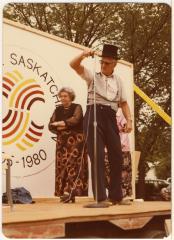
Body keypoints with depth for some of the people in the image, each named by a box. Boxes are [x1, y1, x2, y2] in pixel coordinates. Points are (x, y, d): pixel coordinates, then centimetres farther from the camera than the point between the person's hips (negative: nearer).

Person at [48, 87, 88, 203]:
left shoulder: (77, 107, 1)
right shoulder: (58, 110, 15)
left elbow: (75, 119, -17)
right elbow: (51, 125, 10)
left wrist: (60, 123, -12)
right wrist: (59, 128, -10)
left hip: (75, 140, -5)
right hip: (62, 141, 5)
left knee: (72, 164, -15)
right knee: (62, 166, -2)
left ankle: (69, 191, -21)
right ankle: (70, 194, 1)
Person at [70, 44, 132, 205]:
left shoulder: (118, 80, 21)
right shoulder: (93, 76, 12)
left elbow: (123, 102, 19)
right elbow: (73, 65, 1)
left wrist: (129, 120, 5)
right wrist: (83, 55, -18)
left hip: (110, 117, 4)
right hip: (94, 114, -3)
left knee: (117, 155, 4)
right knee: (97, 156, -9)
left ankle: (116, 196, 17)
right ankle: (100, 197, -6)